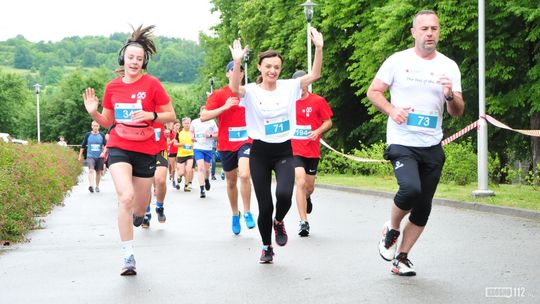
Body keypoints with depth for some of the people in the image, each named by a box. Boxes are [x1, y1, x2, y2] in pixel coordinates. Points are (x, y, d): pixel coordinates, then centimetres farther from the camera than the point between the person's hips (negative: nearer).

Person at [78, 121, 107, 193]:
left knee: (98, 172, 11)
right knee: (91, 170, -20)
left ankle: (97, 186, 27)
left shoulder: (102, 135, 3)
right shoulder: (88, 135, 3)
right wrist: (80, 155, 13)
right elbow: (83, 146, 11)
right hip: (90, 156, -2)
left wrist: (104, 152, -13)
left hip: (99, 157, 2)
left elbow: (106, 145, 4)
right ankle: (91, 186, -33)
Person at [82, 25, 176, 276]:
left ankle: (138, 216, 54)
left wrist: (151, 115, -20)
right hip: (119, 148, 0)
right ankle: (128, 257, -17)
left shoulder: (152, 84, -6)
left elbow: (171, 115, -2)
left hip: (145, 150, 0)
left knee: (139, 205, 12)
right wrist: (93, 113, -7)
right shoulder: (112, 87, 2)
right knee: (125, 196, -22)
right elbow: (107, 122, 13)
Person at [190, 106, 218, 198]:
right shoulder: (194, 122, 4)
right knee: (200, 167, -15)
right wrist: (192, 137, 0)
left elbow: (217, 134, 5)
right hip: (198, 148, -1)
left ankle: (207, 180, 45)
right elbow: (191, 131, 20)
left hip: (208, 148, 1)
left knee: (206, 168, 10)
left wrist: (210, 135, -14)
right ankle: (202, 189, -17)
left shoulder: (211, 122, 1)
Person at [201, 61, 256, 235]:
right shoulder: (219, 95, -1)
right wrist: (224, 107, -19)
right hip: (226, 144, 1)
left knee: (244, 175, -23)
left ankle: (247, 213, -8)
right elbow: (203, 117, -10)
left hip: (246, 141, -1)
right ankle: (235, 215, 31)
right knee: (231, 181, 12)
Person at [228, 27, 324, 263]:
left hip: (284, 151, 1)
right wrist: (237, 62, -43)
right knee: (265, 206, 2)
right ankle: (267, 247, 26)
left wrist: (318, 48, -21)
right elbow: (234, 88, -28)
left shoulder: (289, 87, 1)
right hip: (260, 152, -1)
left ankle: (279, 222, 12)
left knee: (284, 194, -24)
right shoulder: (251, 91, -6)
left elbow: (314, 75, -8)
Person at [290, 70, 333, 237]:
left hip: (312, 151, 1)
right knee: (300, 182, -18)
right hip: (294, 150, -1)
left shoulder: (318, 101, -2)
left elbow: (328, 122, 2)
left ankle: (307, 198, 51)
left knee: (309, 186, 12)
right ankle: (303, 222, -15)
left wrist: (318, 131, -16)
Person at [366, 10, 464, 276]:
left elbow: (457, 112, 4)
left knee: (423, 209, 7)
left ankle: (401, 258, 23)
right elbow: (373, 92, 3)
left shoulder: (449, 66, 5)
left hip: (432, 147, 4)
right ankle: (391, 229, 2)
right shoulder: (398, 61, -2)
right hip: (402, 142, -4)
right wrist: (391, 110, -15)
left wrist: (451, 96, -18)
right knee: (411, 189, -27)